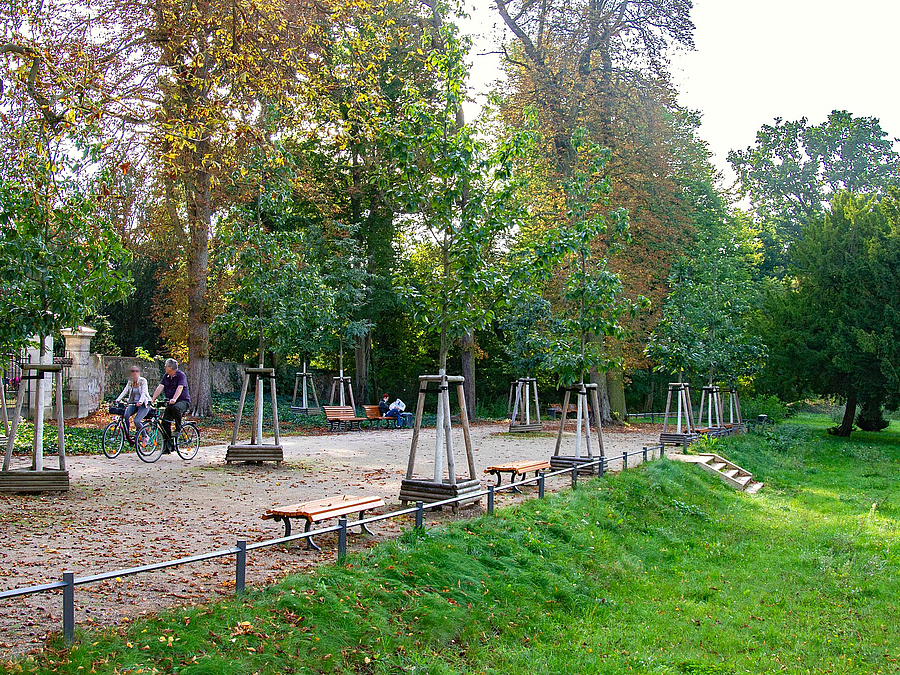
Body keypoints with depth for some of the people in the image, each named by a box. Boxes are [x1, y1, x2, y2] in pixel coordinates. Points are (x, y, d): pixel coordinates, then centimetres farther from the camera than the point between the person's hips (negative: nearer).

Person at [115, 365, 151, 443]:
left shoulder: (143, 380, -7)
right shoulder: (130, 382, 8)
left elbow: (144, 392, -19)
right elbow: (125, 391, -1)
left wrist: (140, 402, -36)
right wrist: (118, 400, -17)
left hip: (143, 404, -5)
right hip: (133, 403, 5)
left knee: (136, 421, -24)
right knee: (125, 416, -23)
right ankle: (128, 436, -10)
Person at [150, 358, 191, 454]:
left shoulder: (181, 375, -11)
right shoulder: (166, 376, 9)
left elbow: (179, 388, -26)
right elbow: (160, 387, 0)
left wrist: (174, 399, -41)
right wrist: (153, 399, -12)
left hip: (183, 401, -7)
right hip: (170, 402, 7)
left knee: (175, 408, -39)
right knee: (165, 422, -4)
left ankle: (178, 428, -17)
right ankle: (168, 446, 3)